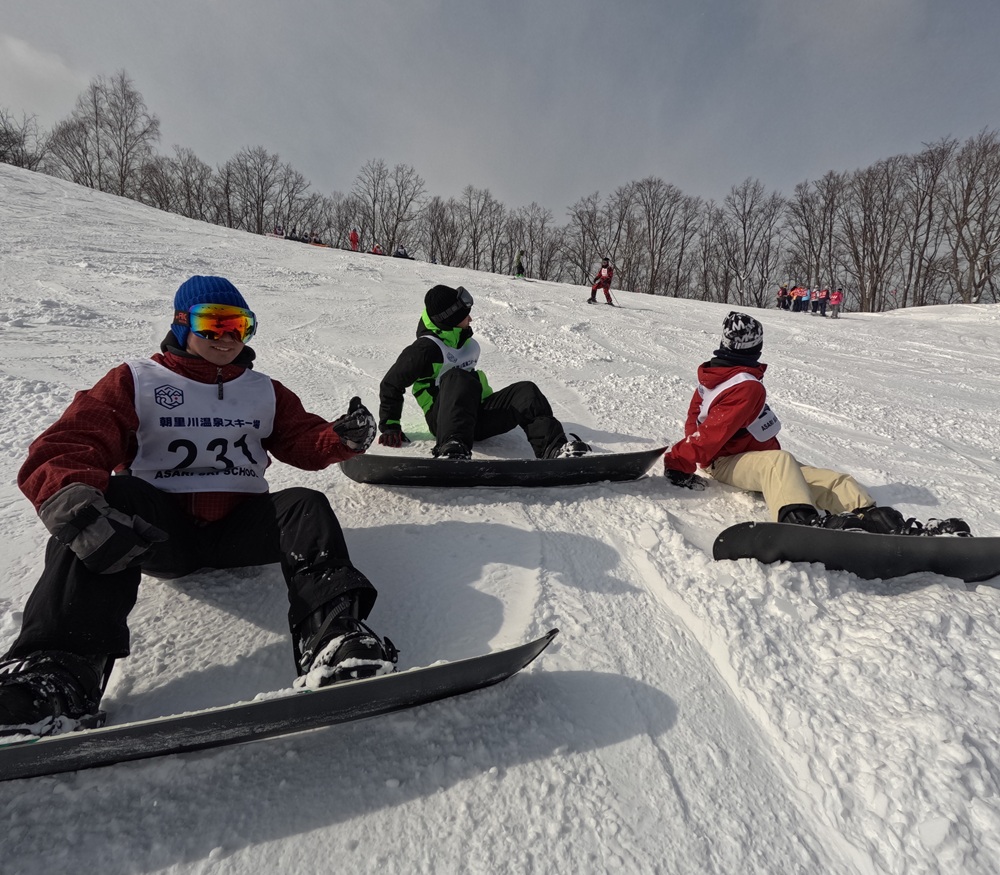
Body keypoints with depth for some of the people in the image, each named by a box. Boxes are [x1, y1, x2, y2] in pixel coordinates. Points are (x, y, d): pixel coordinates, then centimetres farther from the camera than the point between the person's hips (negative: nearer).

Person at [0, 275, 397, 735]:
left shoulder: (265, 391, 20)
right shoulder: (135, 382, 8)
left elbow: (303, 443, 15)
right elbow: (66, 448, -6)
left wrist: (342, 438, -11)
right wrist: (74, 500, -31)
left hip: (238, 528, 2)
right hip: (159, 530, -2)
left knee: (305, 507, -24)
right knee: (111, 499, -31)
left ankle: (334, 644, -45)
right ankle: (61, 664, -44)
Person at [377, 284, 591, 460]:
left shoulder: (469, 343, 19)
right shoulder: (426, 347, -6)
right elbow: (391, 384, -1)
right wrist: (390, 426, -5)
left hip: (478, 415, 7)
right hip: (443, 418, -7)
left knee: (525, 391, -15)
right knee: (459, 379, -37)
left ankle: (555, 446, -36)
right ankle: (453, 449, -58)